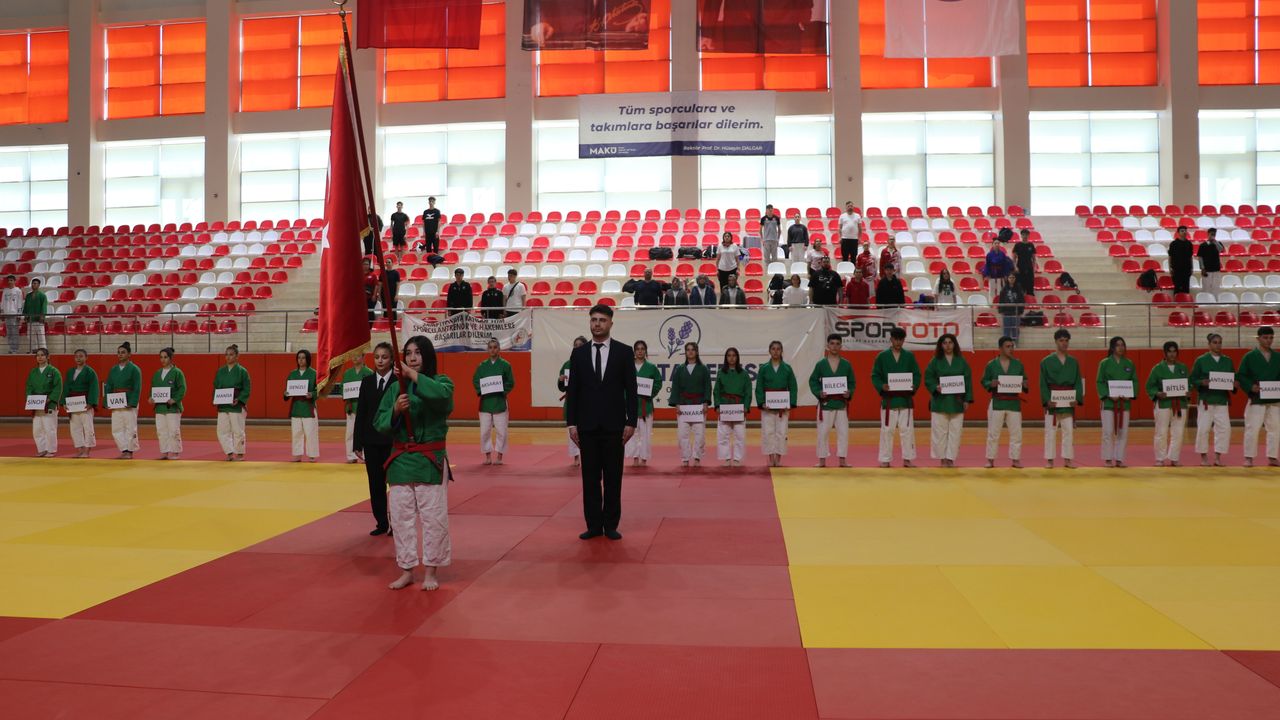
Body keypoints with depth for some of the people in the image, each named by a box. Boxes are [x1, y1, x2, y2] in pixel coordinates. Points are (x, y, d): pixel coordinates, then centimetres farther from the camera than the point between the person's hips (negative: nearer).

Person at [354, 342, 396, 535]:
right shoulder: (367, 381, 7)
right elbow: (360, 413, 7)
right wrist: (357, 443, 3)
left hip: (393, 440, -4)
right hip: (372, 441, 4)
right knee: (375, 484, 9)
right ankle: (381, 523, 21)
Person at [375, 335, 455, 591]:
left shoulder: (440, 381, -3)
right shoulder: (396, 387, 7)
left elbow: (442, 394, -29)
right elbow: (380, 423, 4)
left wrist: (413, 374, -30)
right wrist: (395, 410, -16)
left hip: (430, 460, -4)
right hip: (400, 460, 4)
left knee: (433, 517, 1)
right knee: (401, 516, 8)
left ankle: (430, 572, 17)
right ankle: (406, 571, 23)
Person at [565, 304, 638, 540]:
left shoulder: (624, 352, 1)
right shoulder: (579, 353, 6)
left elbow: (631, 390, -1)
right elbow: (572, 390, 5)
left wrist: (631, 422, -6)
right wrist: (571, 423, -1)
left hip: (614, 424, -1)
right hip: (587, 424, 2)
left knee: (613, 477, 5)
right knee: (590, 477, 6)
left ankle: (611, 525, 14)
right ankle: (594, 525, 15)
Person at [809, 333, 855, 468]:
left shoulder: (846, 364, 2)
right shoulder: (820, 364, -2)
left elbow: (852, 382, 7)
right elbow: (813, 381, 2)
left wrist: (849, 393, -11)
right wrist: (819, 393, -14)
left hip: (841, 403, 1)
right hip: (825, 403, -1)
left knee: (843, 432, 3)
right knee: (823, 432, 2)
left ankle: (842, 459, 14)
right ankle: (822, 459, 15)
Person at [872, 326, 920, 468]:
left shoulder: (909, 356, 5)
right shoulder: (882, 356, 1)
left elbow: (917, 375, 6)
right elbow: (875, 375, 0)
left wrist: (914, 386, -13)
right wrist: (881, 386, -18)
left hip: (905, 399, 2)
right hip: (888, 399, -1)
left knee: (907, 429, 4)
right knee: (887, 430, 1)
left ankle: (908, 459, 15)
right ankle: (885, 460, 11)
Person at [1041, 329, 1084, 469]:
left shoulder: (1073, 362, 8)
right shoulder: (1047, 361, -2)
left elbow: (1078, 382, 7)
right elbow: (1043, 383, -3)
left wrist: (1077, 399, -7)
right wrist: (1047, 400, -14)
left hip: (1069, 402, 3)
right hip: (1052, 401, -3)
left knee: (1069, 431, 5)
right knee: (1050, 431, 0)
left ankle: (1067, 459, 14)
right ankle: (1049, 459, 8)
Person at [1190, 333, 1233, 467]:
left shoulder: (1228, 361, 9)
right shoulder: (1201, 360, -1)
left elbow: (1234, 379, 15)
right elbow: (1192, 380, 0)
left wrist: (1234, 384, -7)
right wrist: (1202, 383, -19)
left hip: (1222, 399, 3)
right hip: (1205, 399, -3)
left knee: (1224, 428, -3)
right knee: (1203, 429, -4)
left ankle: (1218, 457, 10)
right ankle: (1204, 456, 11)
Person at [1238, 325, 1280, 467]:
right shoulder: (1249, 356, -3)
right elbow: (1240, 376, -5)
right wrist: (1250, 387, -20)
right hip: (1256, 399, -5)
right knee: (1252, 428, -5)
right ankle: (1249, 457, 4)